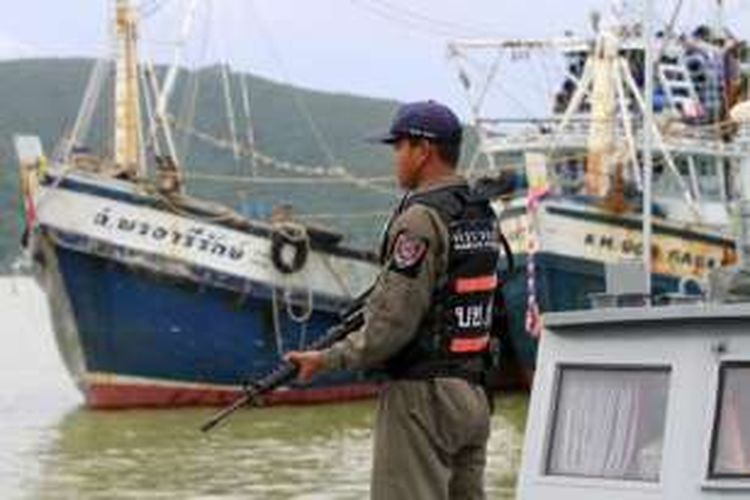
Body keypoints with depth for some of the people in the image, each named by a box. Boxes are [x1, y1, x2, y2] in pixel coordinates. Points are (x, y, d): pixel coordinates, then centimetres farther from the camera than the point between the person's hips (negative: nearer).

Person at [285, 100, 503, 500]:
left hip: (420, 395, -9)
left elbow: (393, 324, -19)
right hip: (473, 394, 9)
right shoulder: (482, 216, 12)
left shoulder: (420, 220, -16)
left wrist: (328, 359, -8)